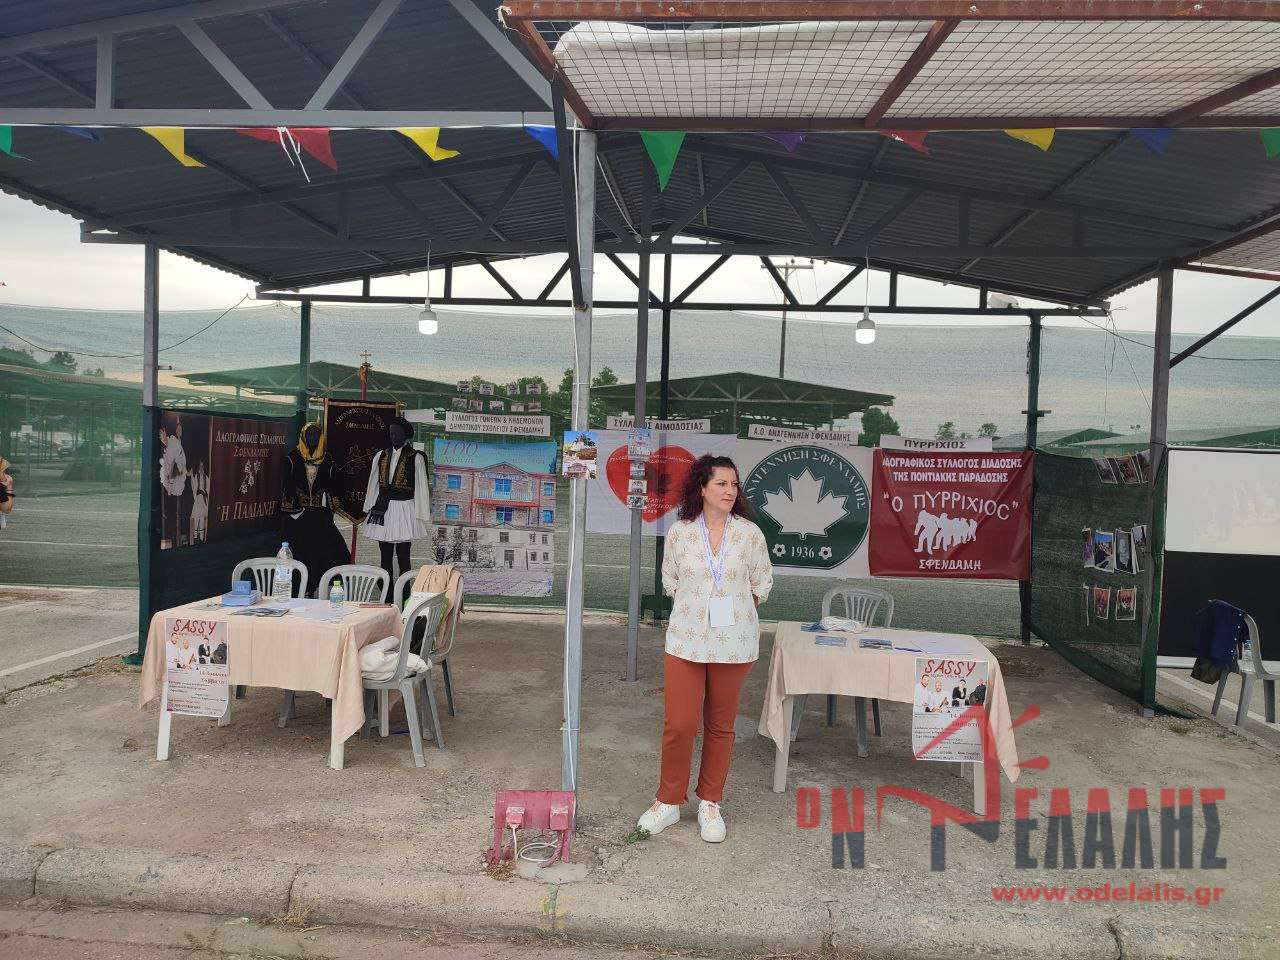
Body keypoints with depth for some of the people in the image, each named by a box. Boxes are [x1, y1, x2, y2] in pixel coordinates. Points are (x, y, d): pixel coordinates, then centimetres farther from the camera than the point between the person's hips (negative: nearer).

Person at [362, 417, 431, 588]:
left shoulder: (416, 458, -4)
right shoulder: (380, 456, 9)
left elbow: (421, 488, -4)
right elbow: (373, 484, 14)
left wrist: (421, 516, -6)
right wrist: (369, 510, 12)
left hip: (404, 509, -5)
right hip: (382, 509, 5)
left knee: (403, 558, -3)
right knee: (385, 557, 8)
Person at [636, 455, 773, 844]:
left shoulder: (750, 534, -2)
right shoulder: (679, 532, -1)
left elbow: (761, 585, 8)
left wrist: (732, 609, 2)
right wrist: (696, 608, 3)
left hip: (733, 644, 0)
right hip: (686, 641, 0)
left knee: (720, 725, 11)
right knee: (679, 724, -2)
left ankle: (710, 803, 27)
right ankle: (669, 801, 19)